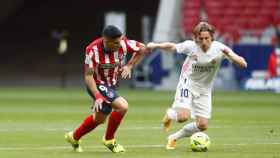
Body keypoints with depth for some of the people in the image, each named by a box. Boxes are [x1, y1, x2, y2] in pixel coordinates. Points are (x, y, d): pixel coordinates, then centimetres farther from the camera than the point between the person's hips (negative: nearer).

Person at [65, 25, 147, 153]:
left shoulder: (123, 44, -19)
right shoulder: (93, 50, -29)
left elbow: (142, 48, -1)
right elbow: (88, 76, -25)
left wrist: (129, 66, -11)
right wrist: (97, 96, -35)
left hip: (111, 84, 6)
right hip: (97, 85, -6)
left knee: (99, 118, 21)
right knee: (122, 106, -23)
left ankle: (74, 137, 44)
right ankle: (109, 140, -3)